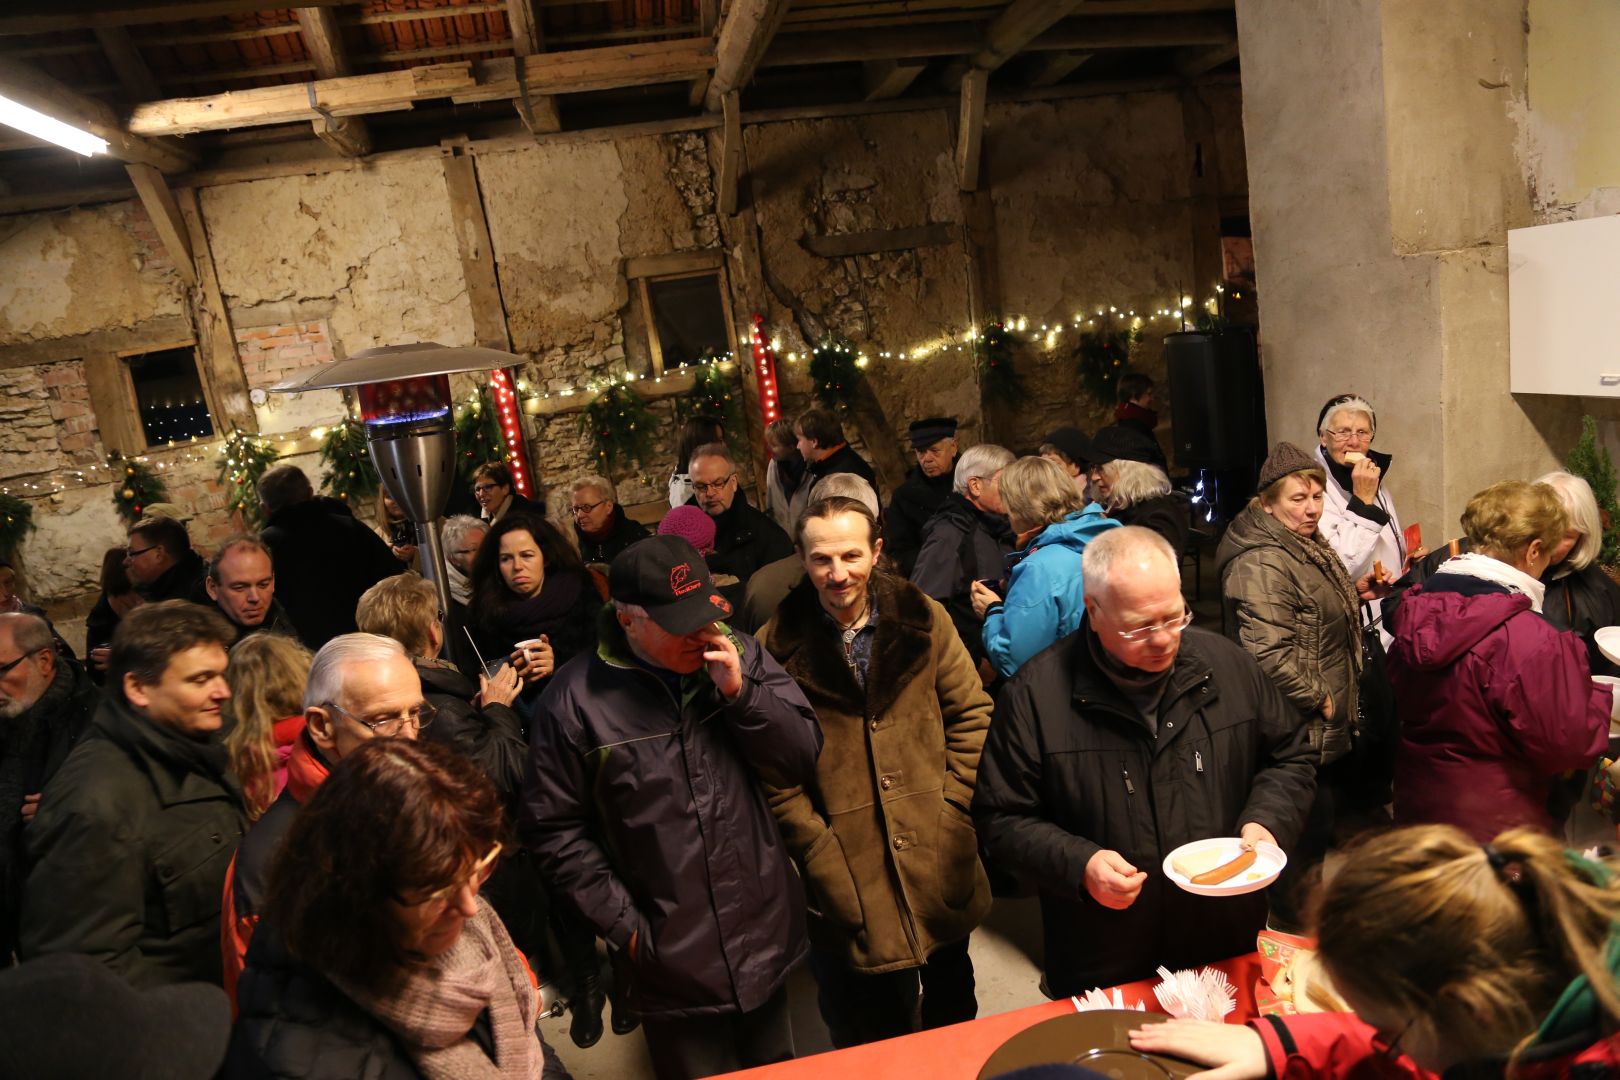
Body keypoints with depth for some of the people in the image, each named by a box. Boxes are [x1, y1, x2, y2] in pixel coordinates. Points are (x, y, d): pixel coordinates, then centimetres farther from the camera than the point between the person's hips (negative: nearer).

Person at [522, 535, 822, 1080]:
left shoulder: (740, 654, -6)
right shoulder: (577, 697, -15)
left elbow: (803, 760, -7)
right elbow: (555, 829, -9)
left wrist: (740, 692, -21)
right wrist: (624, 924, -10)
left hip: (766, 938, 3)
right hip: (671, 959, -3)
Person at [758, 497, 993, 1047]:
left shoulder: (924, 618, -3)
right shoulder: (777, 644, -10)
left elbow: (972, 714, 2)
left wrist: (952, 805, -6)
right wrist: (820, 853, -12)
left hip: (939, 859, 3)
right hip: (849, 876, -2)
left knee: (953, 1004, 26)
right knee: (870, 1042, 14)